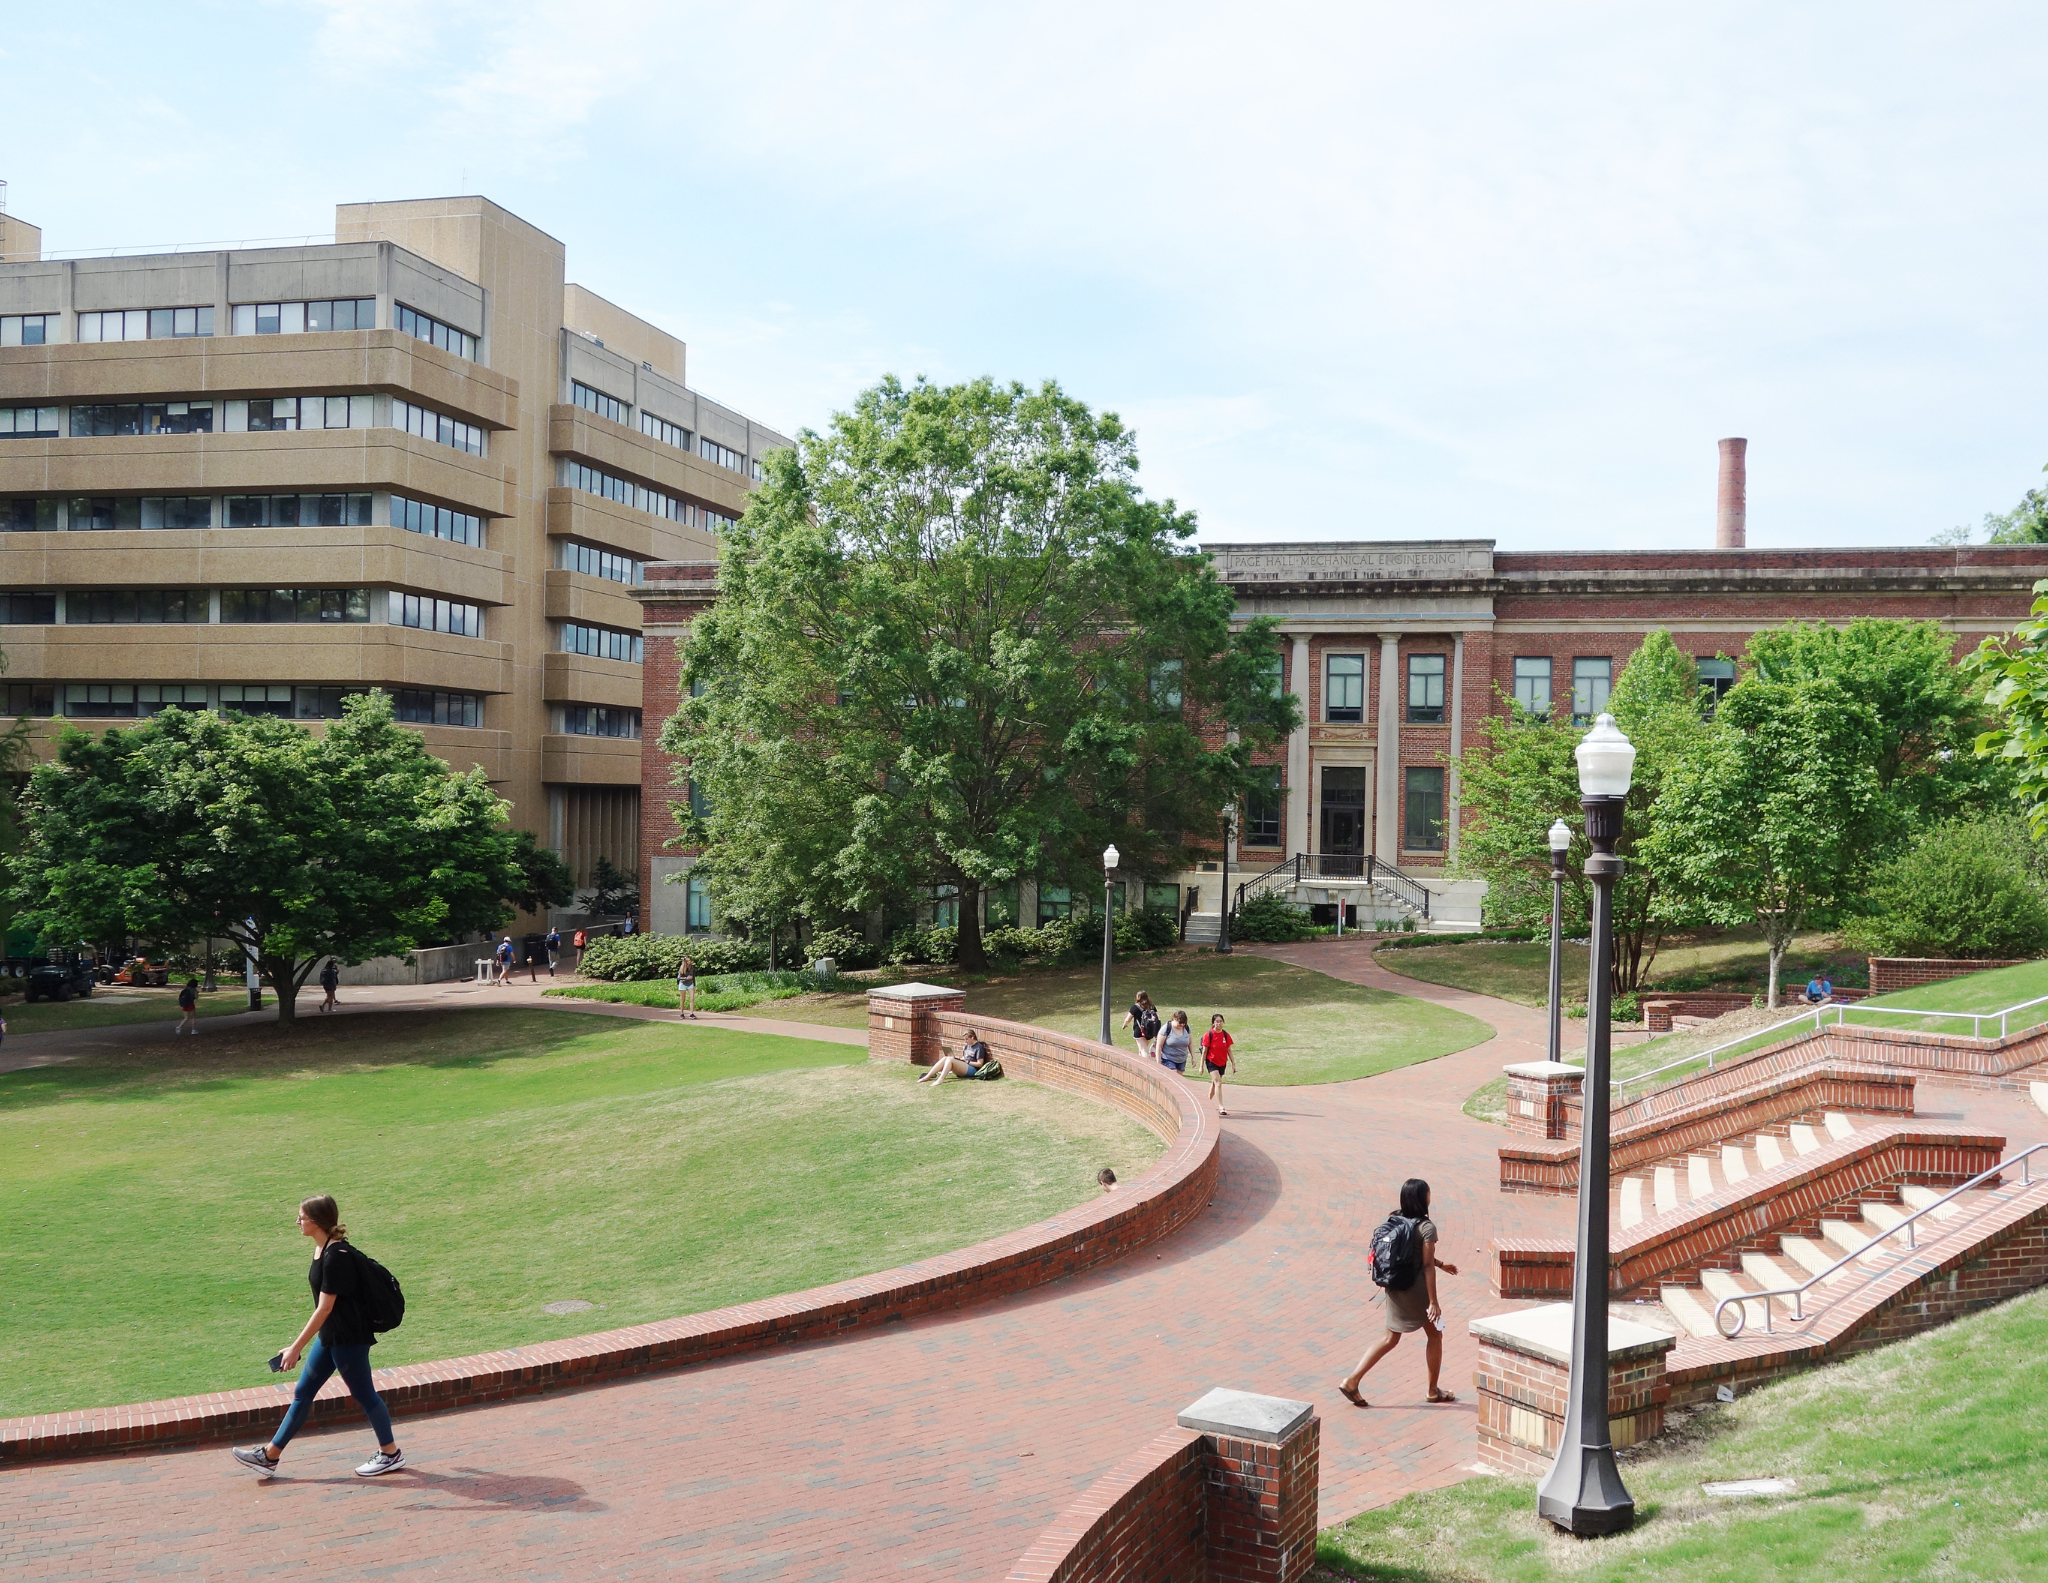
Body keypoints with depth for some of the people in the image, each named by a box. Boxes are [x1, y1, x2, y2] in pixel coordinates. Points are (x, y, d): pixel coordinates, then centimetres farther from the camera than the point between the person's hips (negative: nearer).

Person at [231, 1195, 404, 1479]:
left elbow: (324, 1308, -24)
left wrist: (296, 1348, -21)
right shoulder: (322, 1248, 5)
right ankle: (269, 1455, 23)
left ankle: (391, 1454, 19)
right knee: (302, 1393, 14)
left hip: (348, 1338, -10)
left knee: (363, 1394, 4)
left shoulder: (336, 1256, -25)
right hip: (330, 1336, 10)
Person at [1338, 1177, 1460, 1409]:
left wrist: (1441, 1264, 31)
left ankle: (1352, 1381, 4)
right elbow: (1427, 1266, -18)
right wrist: (1433, 1301, -15)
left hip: (1395, 1289, 7)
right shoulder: (1427, 1227, -17)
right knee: (1434, 1335, 16)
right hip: (1417, 1290, -7)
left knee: (1391, 1339, 14)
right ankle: (1433, 1391, 26)